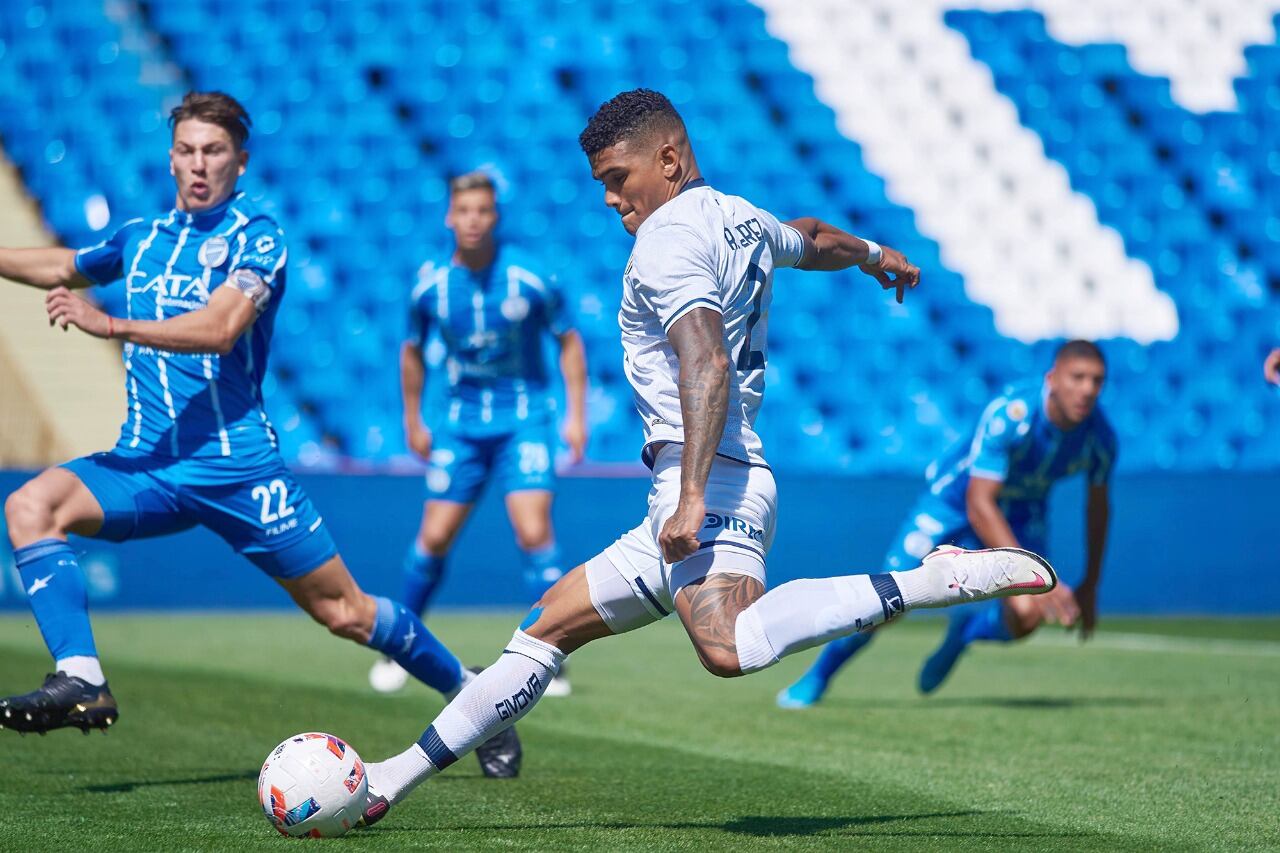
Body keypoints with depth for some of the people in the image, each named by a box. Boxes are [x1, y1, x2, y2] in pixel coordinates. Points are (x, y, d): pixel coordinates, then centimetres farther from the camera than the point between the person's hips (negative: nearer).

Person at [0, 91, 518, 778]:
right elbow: (65, 268, 31)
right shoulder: (141, 237, 12)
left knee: (342, 611, 0)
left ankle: (466, 689, 23)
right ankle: (80, 681, -27)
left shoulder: (256, 236, -6)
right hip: (146, 463, 5)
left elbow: (219, 328, -22)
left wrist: (108, 325, -30)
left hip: (235, 468, -5)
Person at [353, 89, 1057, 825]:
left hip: (712, 486, -11)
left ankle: (948, 578, -31)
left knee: (732, 647, -36)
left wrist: (692, 497, -31)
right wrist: (874, 255, 68)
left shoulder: (669, 236, -7)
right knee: (548, 627, 13)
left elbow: (707, 363, -22)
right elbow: (816, 241, 44)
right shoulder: (743, 221, 21)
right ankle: (397, 779, 16)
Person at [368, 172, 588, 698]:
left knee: (534, 533, -15)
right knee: (434, 537, 1)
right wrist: (413, 422, 13)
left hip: (523, 420, -2)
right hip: (460, 423, 2)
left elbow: (568, 342, 1)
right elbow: (412, 351, 12)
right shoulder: (431, 284, -5)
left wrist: (576, 415, -5)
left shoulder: (530, 278, -12)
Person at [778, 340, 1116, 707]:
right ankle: (816, 677, 13)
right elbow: (979, 505, -38)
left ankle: (966, 629, 14)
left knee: (1026, 617, -22)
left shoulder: (1099, 436, -20)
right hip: (954, 501, -3)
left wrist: (1090, 587, 6)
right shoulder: (1009, 414, -35)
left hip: (1021, 516, 4)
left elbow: (1098, 504, 1)